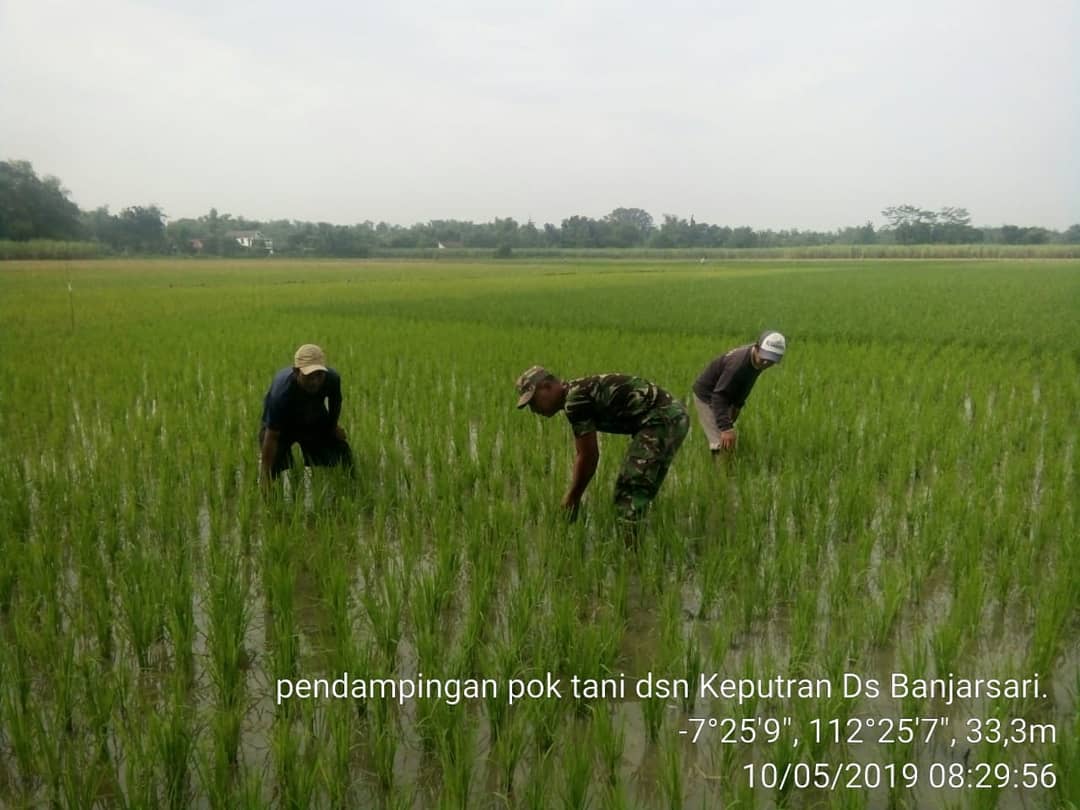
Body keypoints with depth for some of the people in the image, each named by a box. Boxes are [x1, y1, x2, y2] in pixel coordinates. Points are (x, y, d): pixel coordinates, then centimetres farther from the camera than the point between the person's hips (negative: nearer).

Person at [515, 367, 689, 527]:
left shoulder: (575, 399, -14)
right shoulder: (576, 393, 16)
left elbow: (589, 456, -10)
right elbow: (584, 453, 21)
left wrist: (571, 500, 1)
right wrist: (572, 496, 21)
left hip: (662, 419, -10)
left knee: (630, 493, -9)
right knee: (639, 491, 17)